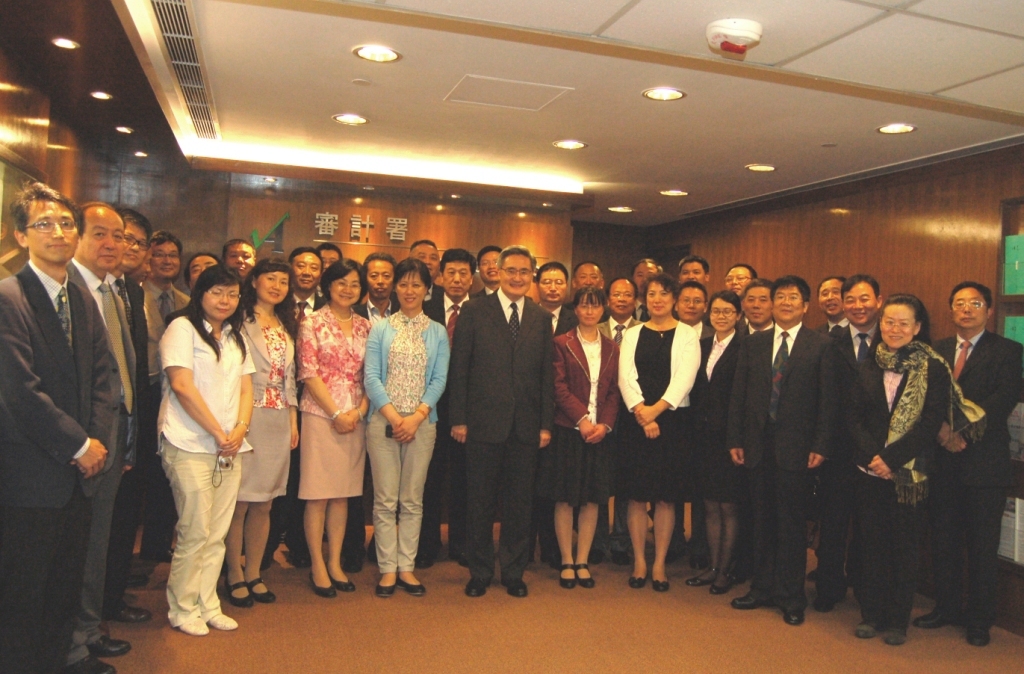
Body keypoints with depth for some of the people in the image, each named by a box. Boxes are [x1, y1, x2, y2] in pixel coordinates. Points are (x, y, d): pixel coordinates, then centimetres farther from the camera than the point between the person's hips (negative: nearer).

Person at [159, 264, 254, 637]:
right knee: (195, 532, -3)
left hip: (231, 447, 6)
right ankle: (182, 609, 14)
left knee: (218, 533, 8)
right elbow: (182, 385, -13)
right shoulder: (182, 328, -3)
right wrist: (218, 433, -12)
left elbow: (246, 386, 14)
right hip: (191, 446, -6)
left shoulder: (236, 336, 18)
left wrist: (240, 429, -4)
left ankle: (207, 605, 20)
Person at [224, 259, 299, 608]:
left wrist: (293, 420, 14)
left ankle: (254, 574, 20)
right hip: (247, 418, -6)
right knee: (239, 501, -1)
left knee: (264, 503, 9)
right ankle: (235, 577, 12)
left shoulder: (286, 328, 18)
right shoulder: (240, 322, -3)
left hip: (278, 421, 6)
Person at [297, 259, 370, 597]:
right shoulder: (313, 323, -2)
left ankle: (335, 563, 20)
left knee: (343, 493, 10)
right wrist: (336, 412, -11)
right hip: (320, 415, -4)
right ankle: (317, 566, 13)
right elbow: (309, 373, -7)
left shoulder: (365, 326, 10)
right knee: (318, 493, 1)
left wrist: (360, 410, -6)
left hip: (355, 417, 4)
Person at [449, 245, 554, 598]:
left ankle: (513, 572, 26)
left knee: (520, 502, 11)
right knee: (481, 502, 9)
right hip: (484, 423, -2)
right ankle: (480, 572, 24)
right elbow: (459, 369, -2)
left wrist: (546, 423, 4)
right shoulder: (474, 312, 0)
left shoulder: (542, 319, 9)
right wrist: (458, 419, -6)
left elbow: (547, 374, 8)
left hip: (526, 426, 3)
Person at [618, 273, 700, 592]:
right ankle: (639, 562, 14)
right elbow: (626, 377, -1)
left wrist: (656, 410, -19)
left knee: (666, 495, 3)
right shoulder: (632, 334, 10)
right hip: (635, 421, 1)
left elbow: (684, 378, -8)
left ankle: (659, 565, 14)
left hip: (671, 421, -1)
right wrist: (642, 413, -15)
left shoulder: (687, 335, 4)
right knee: (637, 495, 3)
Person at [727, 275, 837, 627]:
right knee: (762, 520, 12)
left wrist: (820, 446, -8)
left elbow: (827, 401, -3)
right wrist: (735, 439, 3)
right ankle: (762, 588, 26)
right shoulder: (752, 344, 9)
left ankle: (791, 597, 19)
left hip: (795, 447, -3)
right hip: (758, 445, 3)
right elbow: (738, 395, 7)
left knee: (792, 522, 6)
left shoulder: (821, 346, 0)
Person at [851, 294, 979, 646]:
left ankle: (898, 620, 20)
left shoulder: (933, 369, -4)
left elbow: (931, 423, -11)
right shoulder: (868, 368, 7)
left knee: (904, 546, 7)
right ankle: (871, 614, 22)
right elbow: (857, 418, 2)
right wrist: (873, 456, -13)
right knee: (873, 543, 9)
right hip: (870, 470, 3)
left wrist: (891, 458, -17)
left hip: (910, 472, -3)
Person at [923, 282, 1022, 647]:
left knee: (982, 544, 5)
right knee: (943, 540, 10)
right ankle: (946, 607, 24)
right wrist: (942, 429, -14)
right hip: (943, 459, 3)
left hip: (984, 462, -3)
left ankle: (979, 618, 19)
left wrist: (964, 432, -19)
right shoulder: (937, 351, 11)